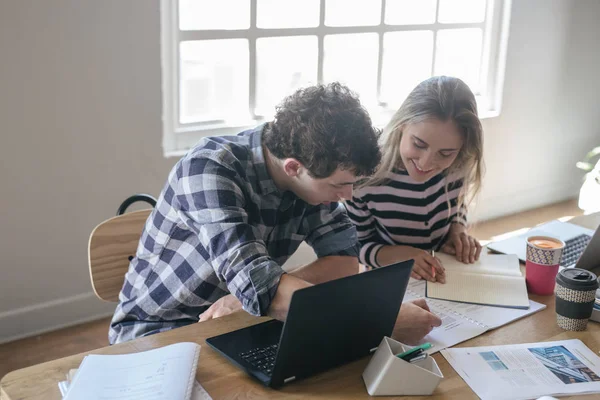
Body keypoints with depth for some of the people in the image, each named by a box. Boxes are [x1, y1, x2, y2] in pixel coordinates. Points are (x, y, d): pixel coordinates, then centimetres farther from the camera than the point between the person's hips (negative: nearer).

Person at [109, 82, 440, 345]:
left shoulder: (313, 173, -10)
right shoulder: (209, 168, -28)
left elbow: (345, 259, -8)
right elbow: (260, 287, -37)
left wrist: (254, 293, -23)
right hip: (157, 329, -5)